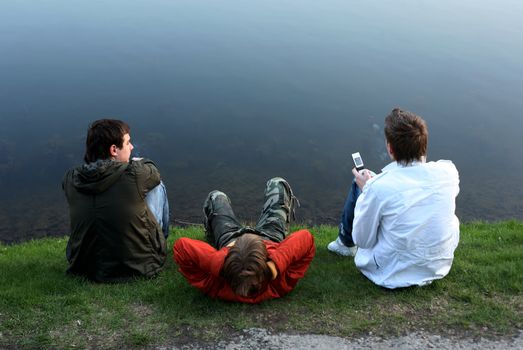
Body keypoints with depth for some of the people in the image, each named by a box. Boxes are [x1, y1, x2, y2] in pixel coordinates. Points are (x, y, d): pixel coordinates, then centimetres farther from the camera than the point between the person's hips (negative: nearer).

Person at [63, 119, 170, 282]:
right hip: (140, 266, -4)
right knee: (158, 186, 14)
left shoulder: (70, 179, -12)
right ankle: (162, 240, 39)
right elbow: (153, 172, 1)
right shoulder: (134, 174, -24)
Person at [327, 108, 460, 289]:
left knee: (358, 185, 7)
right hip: (441, 267, 4)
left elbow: (363, 241, -12)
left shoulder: (379, 187, -26)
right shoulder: (448, 171, -14)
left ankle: (345, 242, 32)